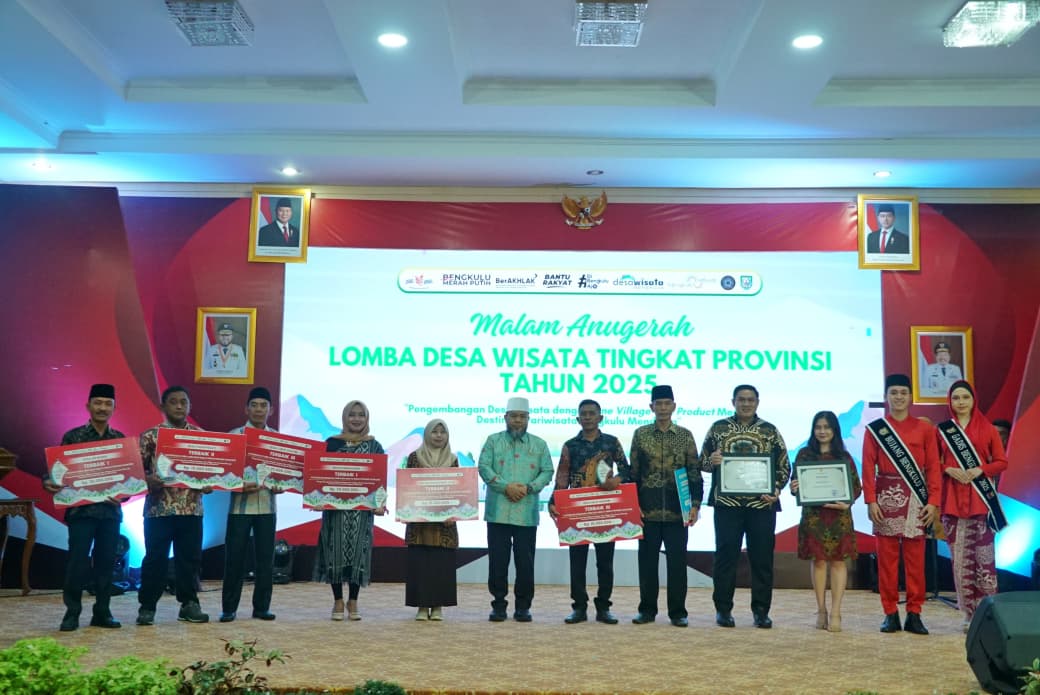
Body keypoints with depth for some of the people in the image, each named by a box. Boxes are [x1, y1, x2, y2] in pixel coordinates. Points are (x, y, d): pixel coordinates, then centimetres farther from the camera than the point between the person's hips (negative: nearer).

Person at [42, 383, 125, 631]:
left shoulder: (121, 439, 8)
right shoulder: (72, 436, 1)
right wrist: (48, 482, -20)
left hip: (111, 510, 3)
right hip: (81, 509, -2)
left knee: (106, 562, 6)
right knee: (77, 561, -3)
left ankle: (102, 612, 15)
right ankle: (72, 612, 8)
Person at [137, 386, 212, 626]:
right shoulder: (150, 436, 2)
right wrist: (149, 480, -19)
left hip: (192, 508, 2)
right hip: (159, 508, -2)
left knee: (190, 557, 7)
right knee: (155, 558, 3)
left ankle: (189, 604, 18)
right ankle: (147, 607, 14)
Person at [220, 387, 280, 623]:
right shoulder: (234, 435, 1)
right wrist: (239, 486, -19)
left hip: (267, 506, 2)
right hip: (240, 506, -2)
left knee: (265, 557, 5)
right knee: (234, 557, 1)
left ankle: (262, 607, 16)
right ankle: (229, 608, 12)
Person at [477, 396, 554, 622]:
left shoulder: (539, 444, 10)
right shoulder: (493, 441, 7)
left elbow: (547, 472, 5)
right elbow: (484, 467, -2)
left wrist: (528, 488, -12)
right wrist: (505, 486, -14)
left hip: (527, 514, 1)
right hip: (498, 512, 0)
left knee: (525, 561, 3)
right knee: (498, 560, 3)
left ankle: (523, 606, 14)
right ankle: (498, 605, 13)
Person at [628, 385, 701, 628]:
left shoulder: (685, 436, 4)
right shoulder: (641, 435, 5)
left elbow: (695, 474, 4)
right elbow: (633, 473, 6)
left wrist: (695, 504, -5)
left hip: (678, 511, 0)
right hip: (647, 511, 1)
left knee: (677, 560, 3)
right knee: (647, 560, 6)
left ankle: (678, 612, 13)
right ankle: (647, 610, 17)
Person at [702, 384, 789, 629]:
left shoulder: (770, 431, 8)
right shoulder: (718, 428, 7)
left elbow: (784, 466, 9)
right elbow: (703, 461, 9)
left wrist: (776, 490, -7)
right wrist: (712, 461, -14)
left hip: (762, 504, 1)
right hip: (727, 503, -1)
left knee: (762, 558, 4)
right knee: (725, 556, 3)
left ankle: (761, 610, 15)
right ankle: (723, 609, 13)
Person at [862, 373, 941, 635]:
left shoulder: (924, 429, 5)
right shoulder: (874, 429, 4)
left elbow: (933, 467, 2)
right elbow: (868, 469, 0)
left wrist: (933, 501, -6)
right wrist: (870, 501, -8)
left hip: (915, 500, 0)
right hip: (886, 499, 0)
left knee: (915, 559, 4)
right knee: (886, 558, 3)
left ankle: (914, 614, 12)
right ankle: (890, 614, 10)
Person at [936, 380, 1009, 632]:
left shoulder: (987, 429, 7)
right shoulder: (941, 430, 9)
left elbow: (1002, 462, 6)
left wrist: (981, 470, -11)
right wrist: (949, 470, -9)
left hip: (981, 499, -1)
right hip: (952, 499, 1)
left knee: (984, 556, -5)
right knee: (959, 558, 0)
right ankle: (969, 614, 6)